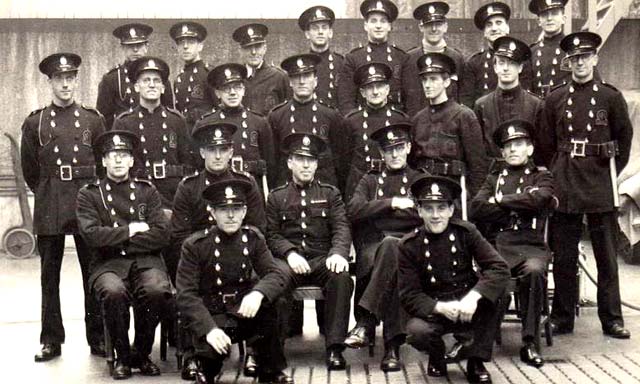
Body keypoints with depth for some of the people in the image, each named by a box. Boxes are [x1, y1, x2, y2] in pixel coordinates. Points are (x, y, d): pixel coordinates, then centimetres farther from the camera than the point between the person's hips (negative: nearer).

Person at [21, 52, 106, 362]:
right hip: (49, 208, 0)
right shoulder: (35, 122, 5)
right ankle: (51, 340, 13)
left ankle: (97, 337, 12)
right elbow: (30, 170, 12)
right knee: (50, 275, 4)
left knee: (93, 272, 3)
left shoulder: (93, 120, 6)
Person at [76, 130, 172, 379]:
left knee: (157, 290, -32)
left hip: (146, 260, 1)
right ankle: (122, 357, -9)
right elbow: (91, 235, -7)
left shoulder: (147, 191, 14)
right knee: (114, 292, -35)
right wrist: (131, 230, -4)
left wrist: (115, 239, -4)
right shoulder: (89, 195, 11)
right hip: (108, 264, -1)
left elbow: (162, 235, 0)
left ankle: (142, 354, -5)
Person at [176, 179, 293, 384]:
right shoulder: (194, 245, -9)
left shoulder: (253, 238, 1)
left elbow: (278, 275, -8)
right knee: (214, 349, -33)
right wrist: (209, 329, -28)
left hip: (246, 312, 3)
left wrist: (258, 293, -32)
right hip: (212, 315, -3)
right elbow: (186, 295, -13)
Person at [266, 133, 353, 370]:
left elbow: (341, 227, 4)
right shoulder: (276, 197, 16)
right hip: (290, 260, 0)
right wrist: (290, 253, -15)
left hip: (323, 259, 1)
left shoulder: (330, 193, 17)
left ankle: (335, 347, -29)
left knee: (341, 276, -34)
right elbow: (272, 235, 7)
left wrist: (338, 253, -19)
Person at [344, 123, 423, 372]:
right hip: (371, 248, 1)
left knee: (389, 245, -40)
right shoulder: (370, 180, 25)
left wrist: (378, 211, -1)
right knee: (394, 271, -37)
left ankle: (366, 322, -43)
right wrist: (392, 203, -3)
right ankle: (393, 345, -40)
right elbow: (353, 211, 5)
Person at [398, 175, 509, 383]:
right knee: (417, 332, -35)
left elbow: (500, 268, -17)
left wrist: (473, 297, -33)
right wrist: (440, 307, -28)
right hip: (433, 311, -1)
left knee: (494, 288, -29)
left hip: (470, 309, 1)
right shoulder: (409, 246, -8)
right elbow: (409, 296, -10)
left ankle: (476, 362, -13)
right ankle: (436, 358, 5)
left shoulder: (465, 232, -7)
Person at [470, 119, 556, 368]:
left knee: (534, 271, -36)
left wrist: (500, 200, 2)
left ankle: (529, 343, -27)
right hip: (498, 245, 1)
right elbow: (476, 210, 5)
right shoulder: (494, 178, 24)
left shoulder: (541, 177, 19)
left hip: (531, 245, -1)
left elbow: (538, 199, -7)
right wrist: (519, 209, 0)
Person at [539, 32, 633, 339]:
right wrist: (556, 173, 7)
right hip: (564, 184, 1)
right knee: (563, 256, 6)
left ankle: (611, 319, 14)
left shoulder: (610, 97, 2)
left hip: (600, 184, -1)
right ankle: (562, 318, 16)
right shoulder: (554, 99, 5)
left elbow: (625, 137, 10)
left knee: (606, 254, 4)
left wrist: (613, 169, 7)